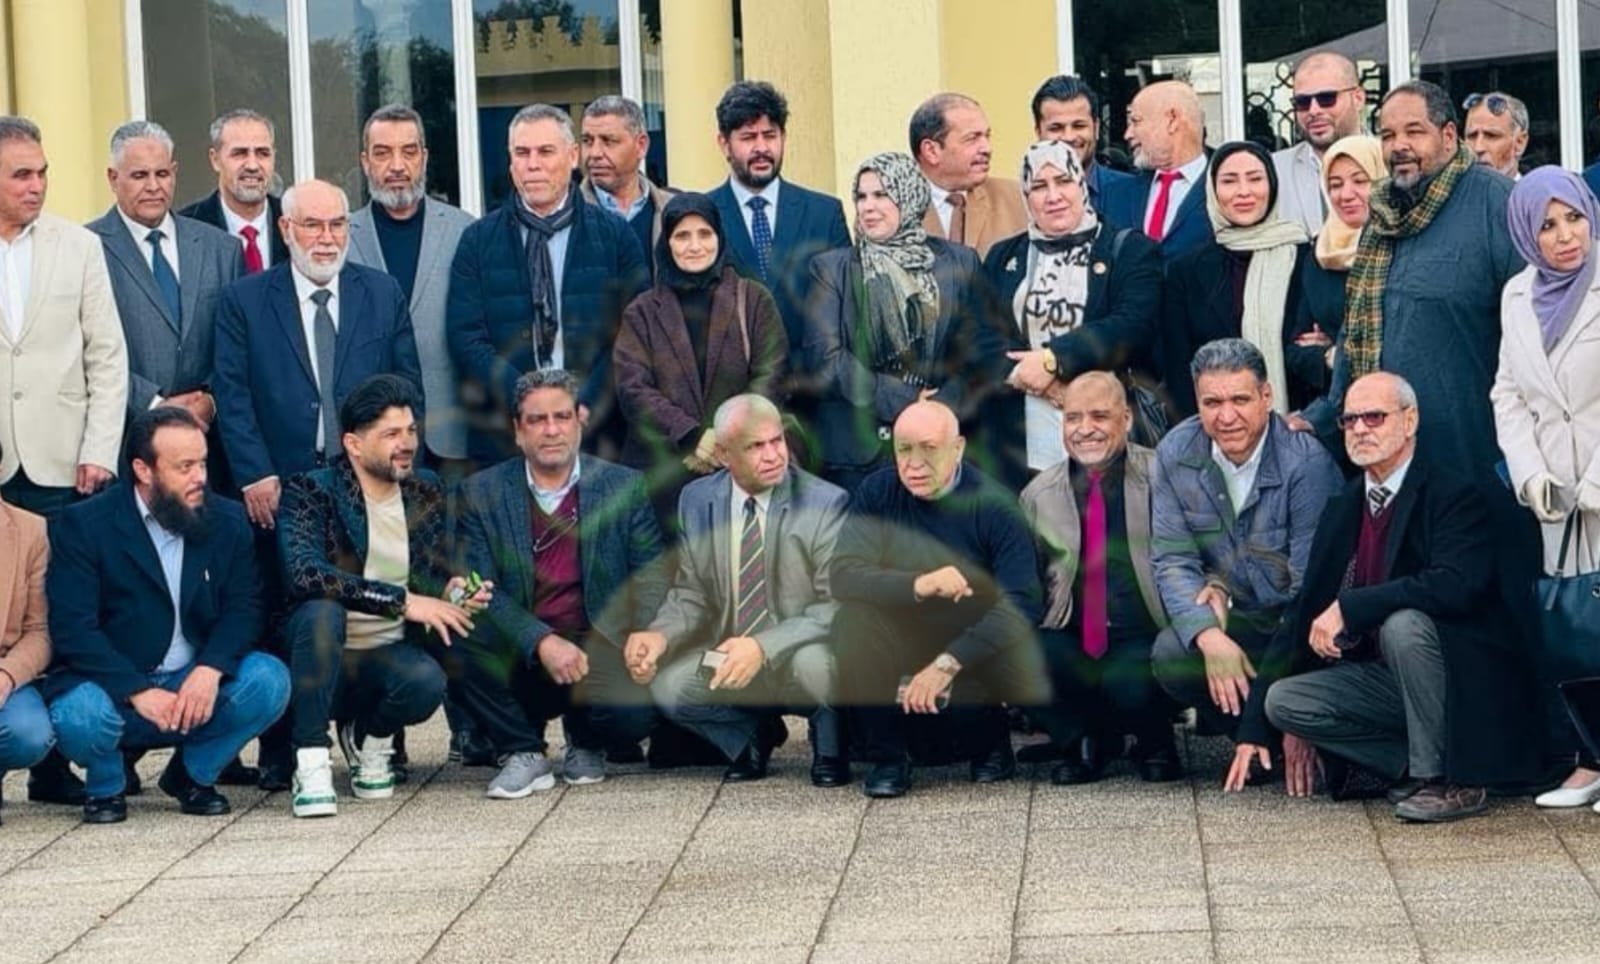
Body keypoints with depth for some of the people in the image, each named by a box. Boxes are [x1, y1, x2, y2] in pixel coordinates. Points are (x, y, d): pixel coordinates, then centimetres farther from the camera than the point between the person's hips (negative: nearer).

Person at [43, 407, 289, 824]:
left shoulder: (228, 521, 4)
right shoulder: (83, 526, -8)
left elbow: (244, 607, -1)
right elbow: (72, 630, -15)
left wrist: (210, 669, -22)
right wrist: (138, 692, -27)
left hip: (198, 682, 3)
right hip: (113, 686, -3)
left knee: (269, 680, -24)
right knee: (79, 715, -36)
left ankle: (193, 773, 5)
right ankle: (105, 785, 3)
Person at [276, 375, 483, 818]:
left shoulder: (426, 491, 8)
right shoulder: (311, 492, -8)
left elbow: (435, 577, 18)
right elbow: (304, 574, -26)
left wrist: (451, 593, -7)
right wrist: (402, 601, -30)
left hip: (389, 657, 3)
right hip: (323, 658, -3)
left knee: (427, 681, -31)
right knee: (321, 610, -35)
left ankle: (369, 737, 4)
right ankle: (311, 765, -27)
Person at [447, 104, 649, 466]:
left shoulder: (615, 236, 6)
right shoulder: (478, 242, 7)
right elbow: (466, 337, 0)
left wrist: (587, 404, -12)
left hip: (598, 433, 0)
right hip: (502, 438, 0)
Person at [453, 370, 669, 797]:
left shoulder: (624, 487, 6)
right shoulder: (482, 493, 4)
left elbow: (653, 572, 0)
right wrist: (542, 641, -21)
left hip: (599, 650, 0)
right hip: (519, 658, 1)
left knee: (632, 713, -31)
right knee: (463, 641, -31)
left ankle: (586, 745, 10)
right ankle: (524, 753, -5)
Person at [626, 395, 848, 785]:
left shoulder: (826, 503, -13)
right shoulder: (697, 500, 1)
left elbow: (837, 606, -16)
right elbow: (691, 594, 7)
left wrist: (764, 647, -30)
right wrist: (660, 635, -17)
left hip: (802, 654, -3)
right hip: (728, 658, 3)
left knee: (816, 662, -37)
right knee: (667, 685, -24)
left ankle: (829, 750, -2)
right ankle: (748, 739, 8)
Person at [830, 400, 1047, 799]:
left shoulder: (994, 505, -14)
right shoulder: (877, 493, -7)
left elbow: (1020, 605, -22)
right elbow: (842, 574, -19)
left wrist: (947, 663, -33)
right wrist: (917, 586, -37)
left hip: (974, 647, -2)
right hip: (900, 642, 2)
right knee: (852, 618, -27)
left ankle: (990, 742, 5)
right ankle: (885, 756, -11)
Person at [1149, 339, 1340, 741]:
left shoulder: (1307, 461, -19)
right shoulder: (1175, 454, -5)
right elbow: (1172, 559, -7)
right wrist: (1210, 638, -23)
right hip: (1240, 620, 4)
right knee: (1170, 654, -24)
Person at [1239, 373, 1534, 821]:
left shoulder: (1452, 495, -13)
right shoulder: (1343, 506, 8)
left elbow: (1456, 584, -31)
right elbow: (1306, 612, 8)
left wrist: (1349, 608, -29)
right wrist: (1254, 728, 3)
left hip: (1463, 678, -7)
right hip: (1385, 679, 7)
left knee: (1403, 622, -34)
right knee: (1284, 699, -11)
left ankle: (1450, 779, -22)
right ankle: (1416, 769, -5)